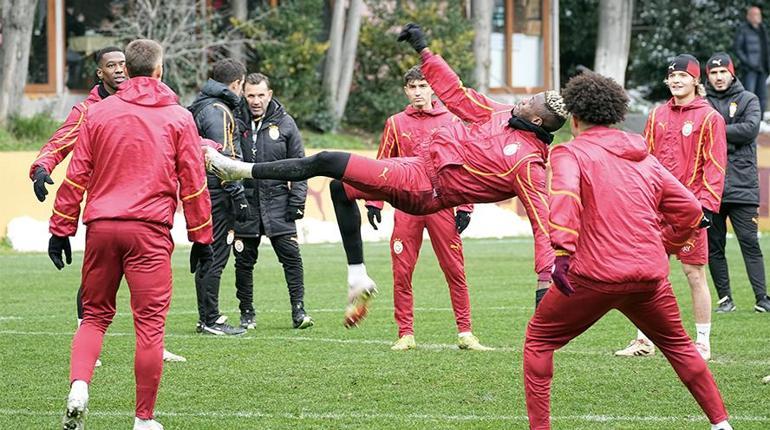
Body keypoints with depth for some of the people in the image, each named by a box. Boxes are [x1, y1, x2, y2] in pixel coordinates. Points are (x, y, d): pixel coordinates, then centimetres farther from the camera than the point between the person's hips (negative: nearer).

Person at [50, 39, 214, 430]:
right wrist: (201, 239, 11)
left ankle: (79, 387, -9)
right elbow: (193, 183, 5)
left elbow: (76, 177, 7)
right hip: (150, 230, -2)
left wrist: (61, 231, 12)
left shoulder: (98, 113, 7)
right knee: (150, 324, 1)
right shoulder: (178, 118, 4)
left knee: (95, 315, 14)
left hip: (101, 227, 2)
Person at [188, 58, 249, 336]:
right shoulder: (218, 110, -13)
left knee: (208, 254, 14)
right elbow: (224, 156, -19)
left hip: (202, 191, 10)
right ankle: (211, 320, -5)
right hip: (217, 192, -10)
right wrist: (238, 195, -17)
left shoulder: (200, 106, 18)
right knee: (216, 254, -6)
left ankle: (206, 318, 19)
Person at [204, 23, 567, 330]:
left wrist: (546, 278, -30)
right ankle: (357, 279, 24)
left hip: (421, 187, -9)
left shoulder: (527, 163, -18)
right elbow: (454, 93, 14)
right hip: (418, 166, 9)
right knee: (341, 187, 27)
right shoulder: (498, 118, 5)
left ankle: (244, 171, 8)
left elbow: (541, 219, -23)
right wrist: (423, 50, 17)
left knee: (327, 162, -7)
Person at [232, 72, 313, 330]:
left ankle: (298, 311, 1)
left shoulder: (284, 123, 3)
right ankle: (247, 314, 15)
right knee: (244, 260, 5)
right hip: (245, 202, 0)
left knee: (291, 255, -5)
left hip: (278, 201, 0)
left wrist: (297, 201, -2)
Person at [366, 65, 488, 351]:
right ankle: (406, 334, 5)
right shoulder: (396, 123, 9)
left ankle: (465, 332, 4)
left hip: (442, 205, -1)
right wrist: (374, 203, 2)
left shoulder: (450, 121, 6)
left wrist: (465, 207, -1)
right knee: (402, 272, -1)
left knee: (455, 270, -1)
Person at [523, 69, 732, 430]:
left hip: (595, 276, -5)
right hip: (651, 276, 5)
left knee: (538, 341, 12)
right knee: (678, 344, 26)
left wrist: (562, 251, -30)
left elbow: (564, 195, -21)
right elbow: (690, 210, 18)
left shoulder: (570, 153, 1)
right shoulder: (646, 159, 17)